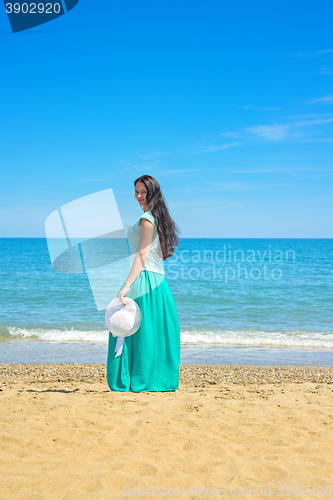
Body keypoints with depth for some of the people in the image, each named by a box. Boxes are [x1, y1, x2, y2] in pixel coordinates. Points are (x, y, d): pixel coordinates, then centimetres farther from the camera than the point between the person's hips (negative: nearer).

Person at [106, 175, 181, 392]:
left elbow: (142, 256, -18)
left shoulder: (147, 219, -10)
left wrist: (127, 286, -23)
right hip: (159, 280, 10)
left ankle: (140, 382, 1)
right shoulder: (158, 217, 18)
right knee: (156, 332, 11)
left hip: (144, 280, -10)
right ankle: (162, 380, 16)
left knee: (139, 330, -4)